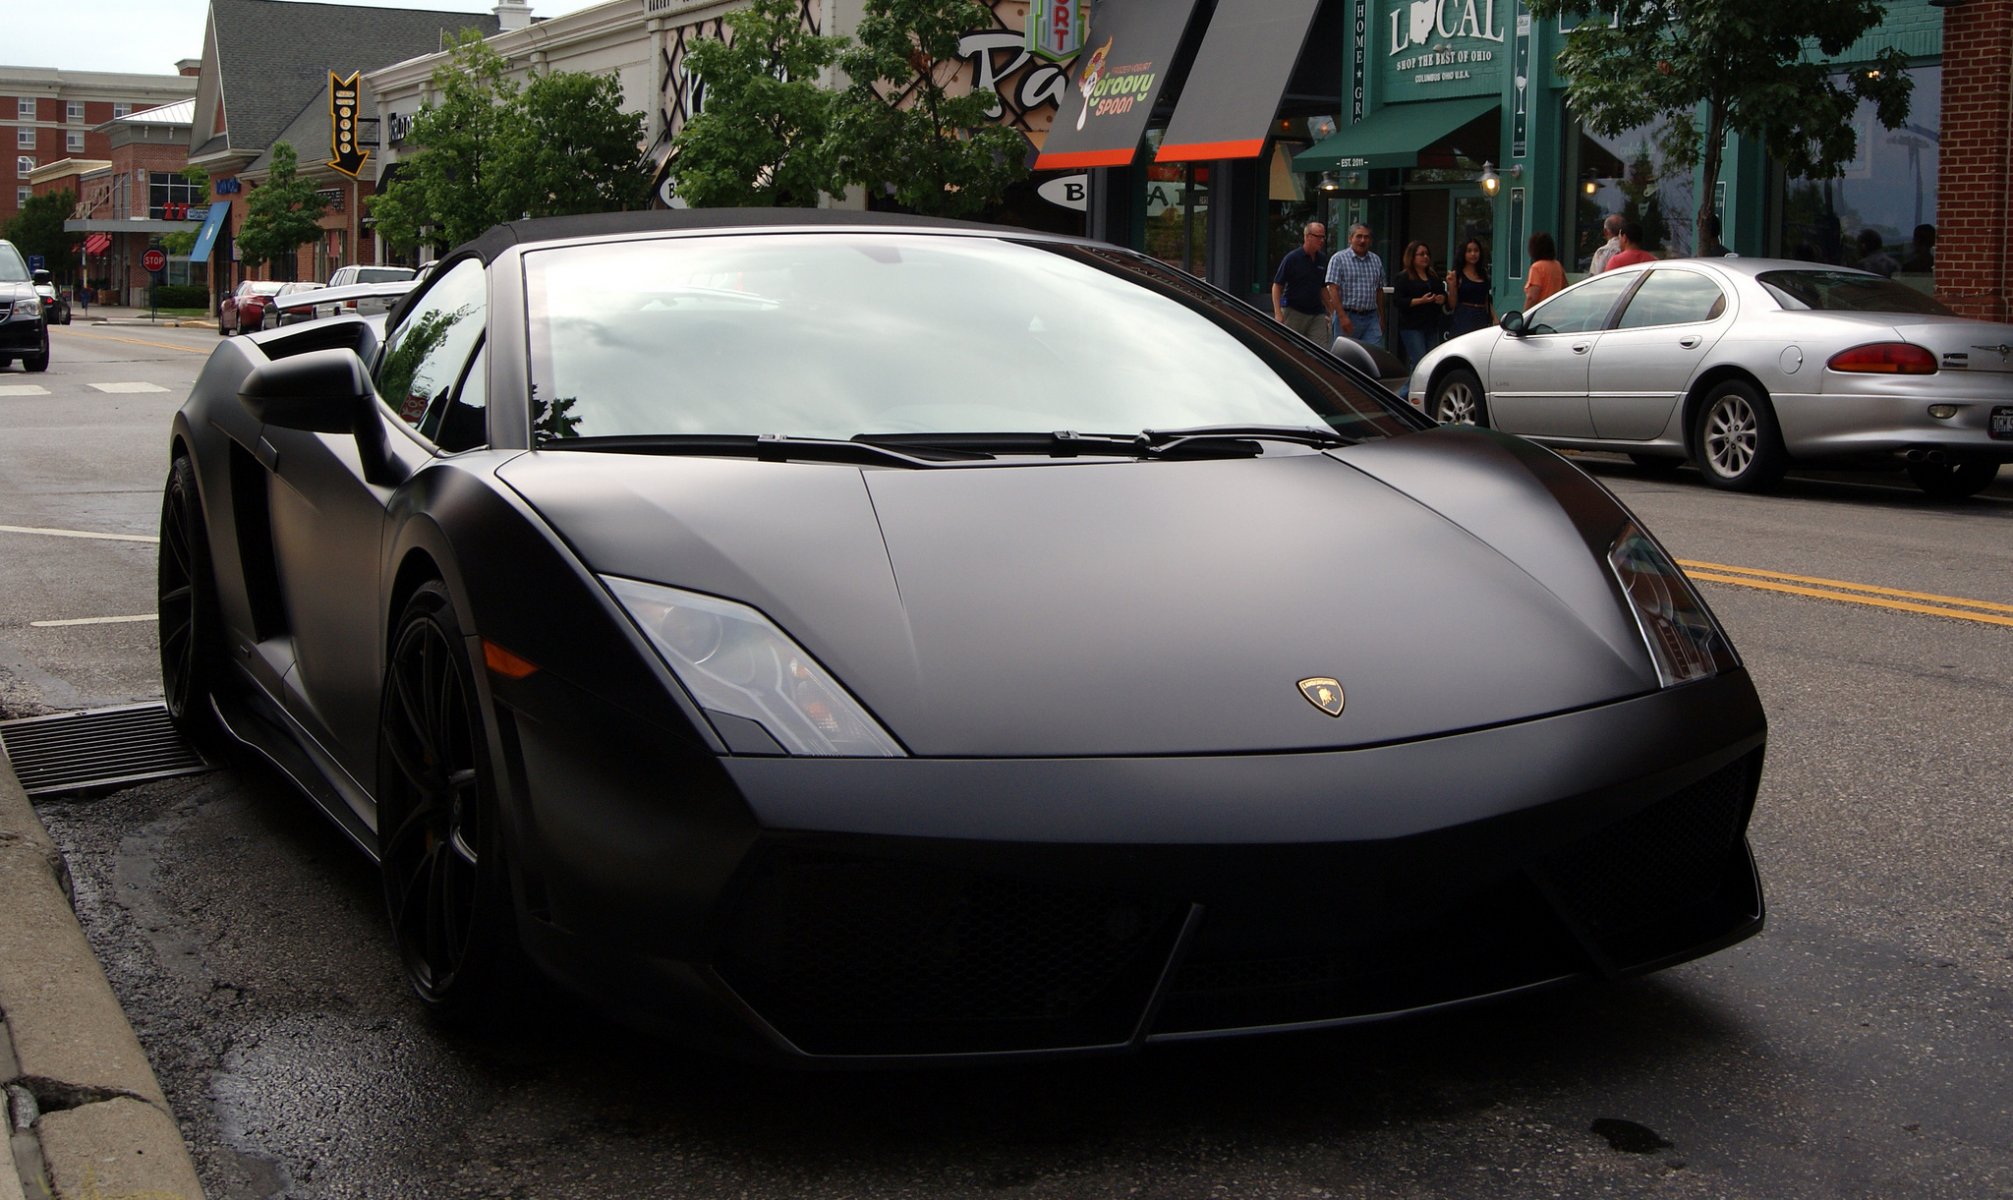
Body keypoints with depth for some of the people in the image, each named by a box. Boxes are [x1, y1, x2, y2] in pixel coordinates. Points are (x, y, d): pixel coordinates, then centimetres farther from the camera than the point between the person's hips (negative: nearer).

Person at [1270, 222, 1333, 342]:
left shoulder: (1321, 259, 9)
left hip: (1317, 314, 5)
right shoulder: (1292, 258, -7)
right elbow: (1277, 286, -7)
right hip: (1293, 312, -5)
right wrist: (1278, 313, -16)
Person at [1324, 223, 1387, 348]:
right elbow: (1333, 290, -11)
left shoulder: (1376, 260, 14)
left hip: (1371, 318, 4)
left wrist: (1382, 318, 17)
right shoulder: (1338, 259, -3)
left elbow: (1379, 291, 19)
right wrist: (1343, 317, -19)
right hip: (1348, 317, -4)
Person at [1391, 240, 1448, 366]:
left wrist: (1442, 298, 3)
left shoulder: (1434, 277, 17)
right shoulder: (1403, 278, -3)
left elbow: (1443, 293, 29)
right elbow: (1397, 301, -12)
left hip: (1432, 326, 7)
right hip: (1412, 327, -7)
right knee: (1419, 362, -14)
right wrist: (1420, 301, -20)